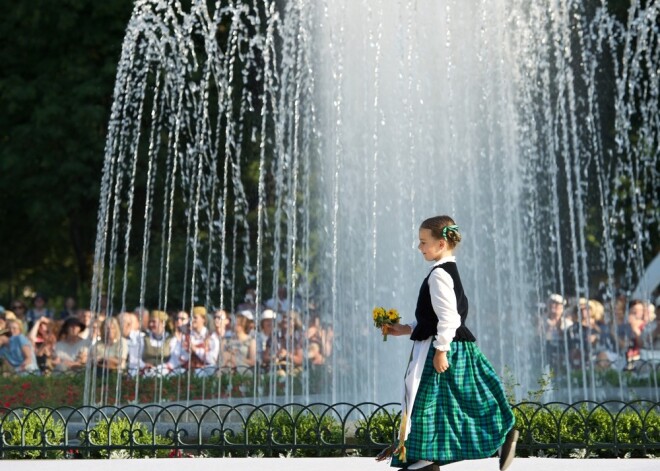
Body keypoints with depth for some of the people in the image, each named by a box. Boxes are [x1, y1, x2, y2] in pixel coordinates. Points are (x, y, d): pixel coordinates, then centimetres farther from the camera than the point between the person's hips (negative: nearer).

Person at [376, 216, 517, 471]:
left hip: (442, 348, -10)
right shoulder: (449, 272, 17)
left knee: (426, 400, -3)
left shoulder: (439, 274, -16)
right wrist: (405, 329, 20)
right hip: (458, 347, 10)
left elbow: (448, 318, -24)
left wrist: (441, 350, -24)